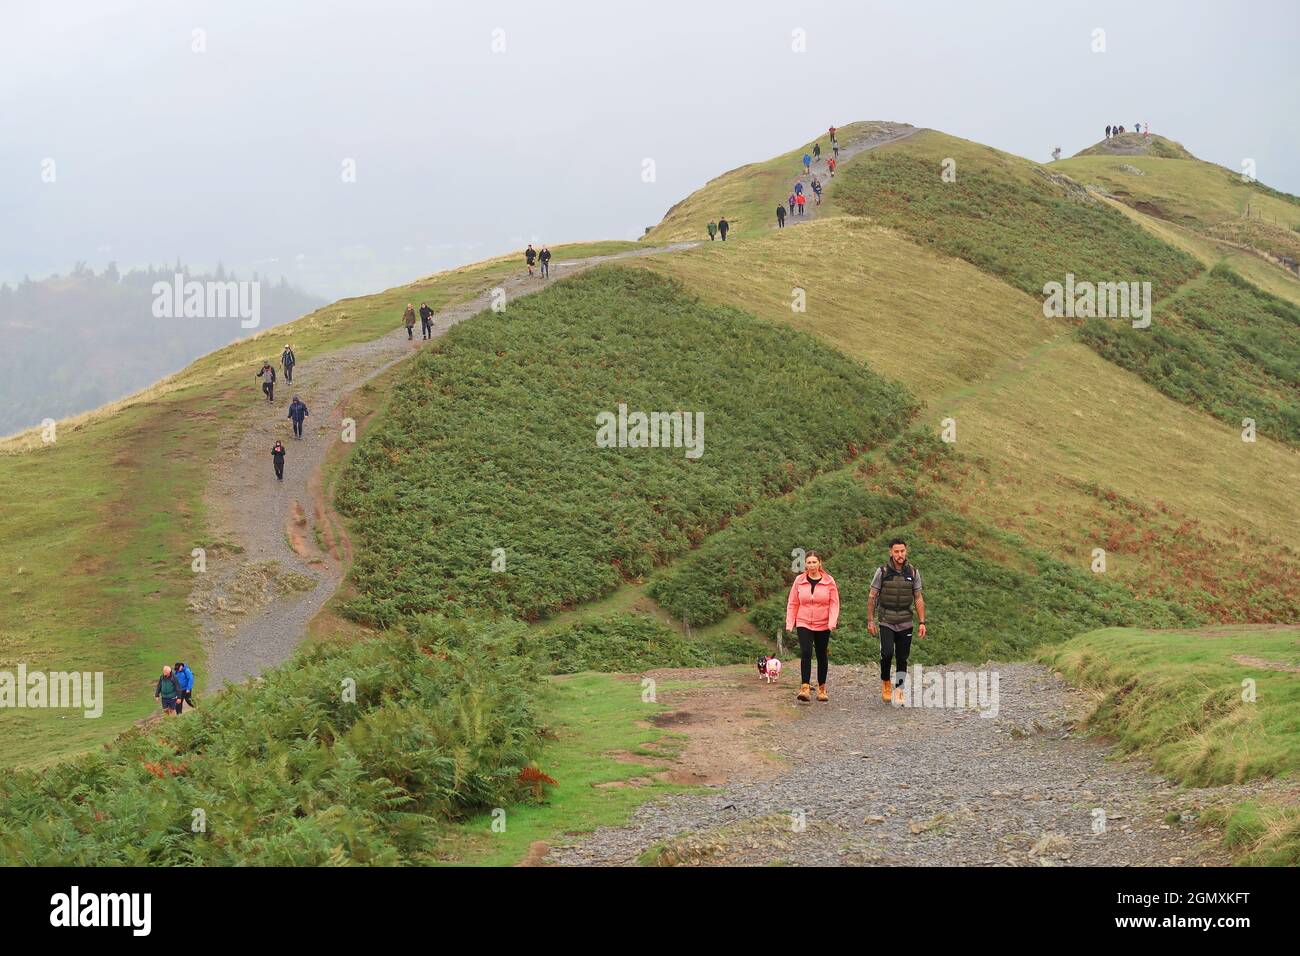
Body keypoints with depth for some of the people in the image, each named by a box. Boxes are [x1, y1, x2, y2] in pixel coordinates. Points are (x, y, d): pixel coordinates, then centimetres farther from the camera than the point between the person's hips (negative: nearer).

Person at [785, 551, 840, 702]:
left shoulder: (829, 581, -1)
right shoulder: (799, 581, 1)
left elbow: (834, 603, -1)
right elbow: (792, 603, 7)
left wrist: (832, 622, -14)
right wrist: (789, 623, 1)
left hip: (823, 626, 1)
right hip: (803, 624, -1)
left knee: (822, 656, 9)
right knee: (805, 653, -17)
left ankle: (822, 689, 22)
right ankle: (805, 688, -21)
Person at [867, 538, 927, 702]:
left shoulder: (913, 573, 3)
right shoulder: (882, 571, -4)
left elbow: (919, 599, 7)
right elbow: (872, 597, 0)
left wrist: (922, 622, 0)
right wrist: (870, 620, -4)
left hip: (905, 623, 2)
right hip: (886, 622, -2)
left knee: (902, 659, 3)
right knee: (887, 653, -18)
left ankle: (899, 692, 11)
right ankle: (885, 682, 5)